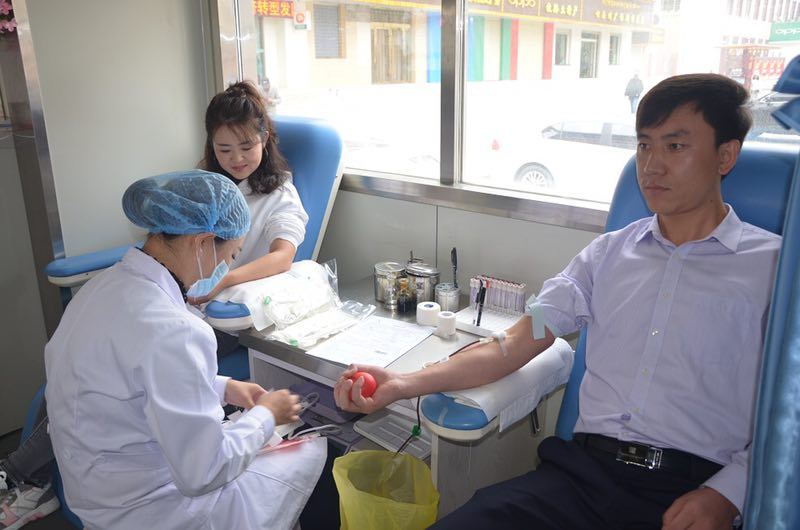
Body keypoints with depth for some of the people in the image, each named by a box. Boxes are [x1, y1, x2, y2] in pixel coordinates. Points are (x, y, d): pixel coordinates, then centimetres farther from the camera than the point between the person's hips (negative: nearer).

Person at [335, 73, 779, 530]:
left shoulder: (772, 266, 3)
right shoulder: (608, 254, 12)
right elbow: (514, 346, 4)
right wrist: (404, 384, -7)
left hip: (693, 492, -1)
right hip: (584, 470, 2)